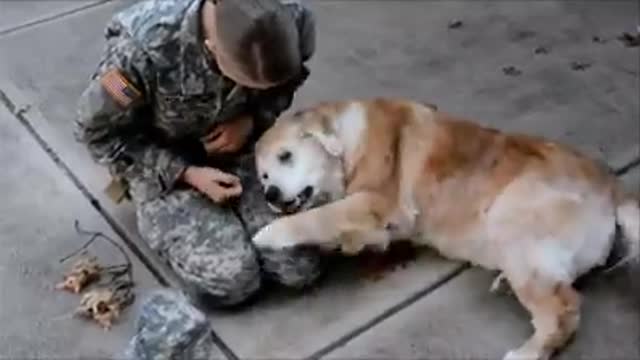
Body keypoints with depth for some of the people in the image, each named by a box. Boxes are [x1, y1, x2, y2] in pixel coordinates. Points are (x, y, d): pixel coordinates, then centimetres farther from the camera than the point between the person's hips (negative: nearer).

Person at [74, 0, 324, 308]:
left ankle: (225, 214, 17)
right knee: (232, 279, -18)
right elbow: (99, 132, -16)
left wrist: (252, 121, -19)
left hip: (232, 143, 3)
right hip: (157, 157, -3)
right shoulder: (144, 47, -35)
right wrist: (186, 174, -22)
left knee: (302, 266, -10)